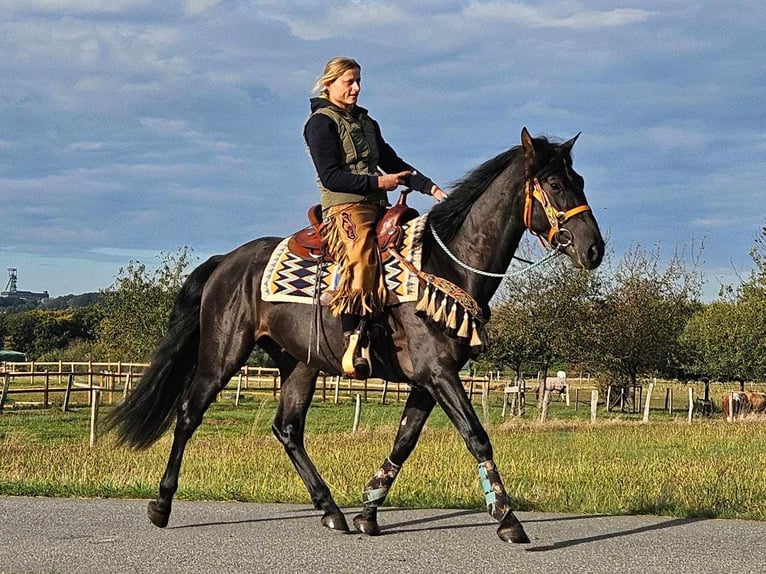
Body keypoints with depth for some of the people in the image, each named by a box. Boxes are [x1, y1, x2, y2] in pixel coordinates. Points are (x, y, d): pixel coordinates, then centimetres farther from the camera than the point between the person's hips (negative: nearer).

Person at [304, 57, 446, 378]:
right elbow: (331, 176, -9)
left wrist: (430, 187, 9)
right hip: (345, 207, -9)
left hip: (377, 207, 9)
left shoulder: (366, 122, 25)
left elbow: (393, 163, 23)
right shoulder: (321, 123, 1)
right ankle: (352, 346, -38)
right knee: (359, 262, -31)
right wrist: (378, 182, -12)